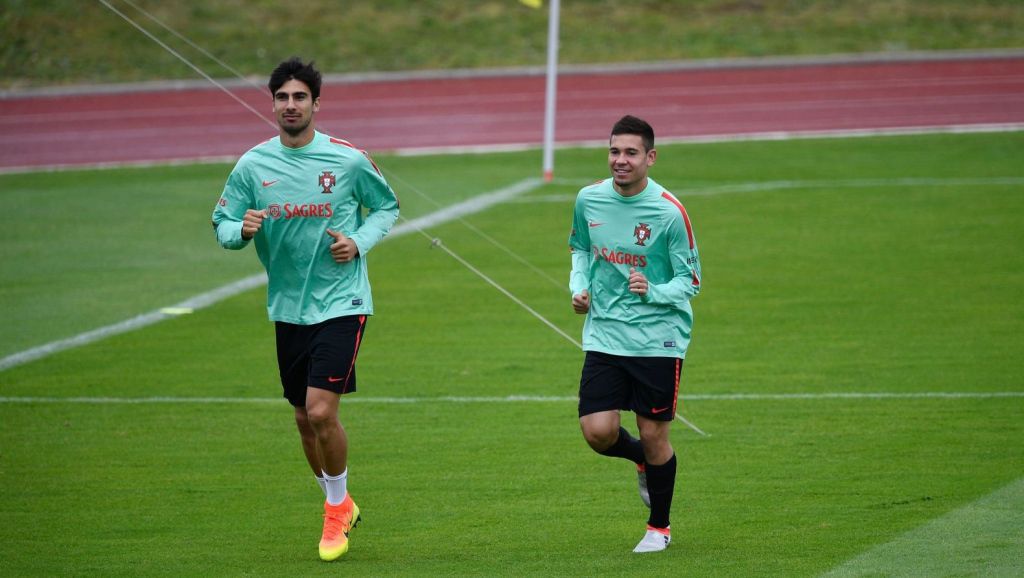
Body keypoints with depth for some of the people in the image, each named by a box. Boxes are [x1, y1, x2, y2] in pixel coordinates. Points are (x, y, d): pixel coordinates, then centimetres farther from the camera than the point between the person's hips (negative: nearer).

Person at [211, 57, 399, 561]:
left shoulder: (349, 160, -7)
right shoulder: (253, 165, -1)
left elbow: (387, 206, 8)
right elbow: (222, 223, 5)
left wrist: (360, 241, -10)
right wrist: (241, 230, -18)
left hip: (341, 304, -4)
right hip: (288, 307, 4)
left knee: (321, 411, -16)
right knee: (305, 419, 12)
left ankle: (336, 510, 7)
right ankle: (339, 504, 35)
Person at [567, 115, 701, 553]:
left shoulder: (669, 212, -14)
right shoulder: (589, 200, -1)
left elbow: (690, 281, -9)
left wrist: (652, 291, -27)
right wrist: (579, 286, 2)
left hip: (659, 338, -3)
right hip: (604, 335, 3)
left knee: (653, 435, 3)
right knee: (598, 432, -7)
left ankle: (659, 527, 25)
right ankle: (642, 460, 30)